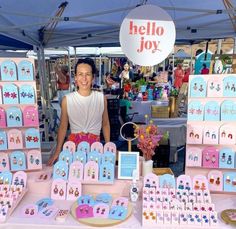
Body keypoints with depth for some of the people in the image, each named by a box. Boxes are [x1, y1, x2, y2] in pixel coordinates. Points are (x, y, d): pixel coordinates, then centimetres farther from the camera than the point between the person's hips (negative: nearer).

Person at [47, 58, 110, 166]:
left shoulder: (101, 98, -3)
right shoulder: (67, 99, -6)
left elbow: (105, 124, 6)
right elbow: (63, 127, 3)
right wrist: (57, 152, 4)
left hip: (95, 143, 1)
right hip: (74, 143, 0)